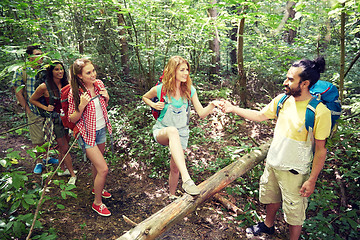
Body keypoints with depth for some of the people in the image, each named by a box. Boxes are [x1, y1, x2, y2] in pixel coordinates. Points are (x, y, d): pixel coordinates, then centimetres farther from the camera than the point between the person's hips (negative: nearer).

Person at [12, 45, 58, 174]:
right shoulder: (21, 72, -4)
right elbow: (18, 92, -3)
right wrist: (27, 108, -6)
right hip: (34, 112, -3)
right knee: (37, 139, 6)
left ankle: (47, 157, 33)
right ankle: (39, 161, 23)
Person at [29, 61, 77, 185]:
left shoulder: (65, 84, 1)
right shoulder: (44, 87, -14)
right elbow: (32, 100, 1)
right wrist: (46, 108, -9)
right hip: (55, 119, -5)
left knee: (63, 146, 18)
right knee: (65, 148, -1)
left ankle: (63, 169, 35)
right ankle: (72, 174, 10)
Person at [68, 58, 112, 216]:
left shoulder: (99, 84, -4)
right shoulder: (75, 93, -20)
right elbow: (72, 119, -13)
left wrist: (106, 97, -10)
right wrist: (81, 106, -30)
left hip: (101, 129, 6)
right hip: (88, 133, -6)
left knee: (96, 163, 25)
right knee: (103, 169, -9)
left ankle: (97, 188, 50)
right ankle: (97, 203, 13)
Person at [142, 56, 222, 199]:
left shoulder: (190, 90, -6)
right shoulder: (160, 89, -11)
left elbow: (201, 113, -7)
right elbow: (145, 97, 10)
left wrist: (212, 105, -27)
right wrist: (154, 105, -10)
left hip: (181, 134, 3)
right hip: (161, 131, -3)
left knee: (175, 168, 8)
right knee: (172, 131, -41)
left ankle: (172, 196, 39)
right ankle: (186, 180, -51)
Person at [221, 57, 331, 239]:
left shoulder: (320, 112, -24)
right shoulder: (282, 99, -6)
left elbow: (320, 149, -17)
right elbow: (260, 116, 8)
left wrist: (312, 180, -13)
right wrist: (233, 109, 4)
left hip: (294, 171, -6)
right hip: (272, 163, 6)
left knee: (294, 212, 12)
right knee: (271, 198, 28)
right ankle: (268, 225, 54)